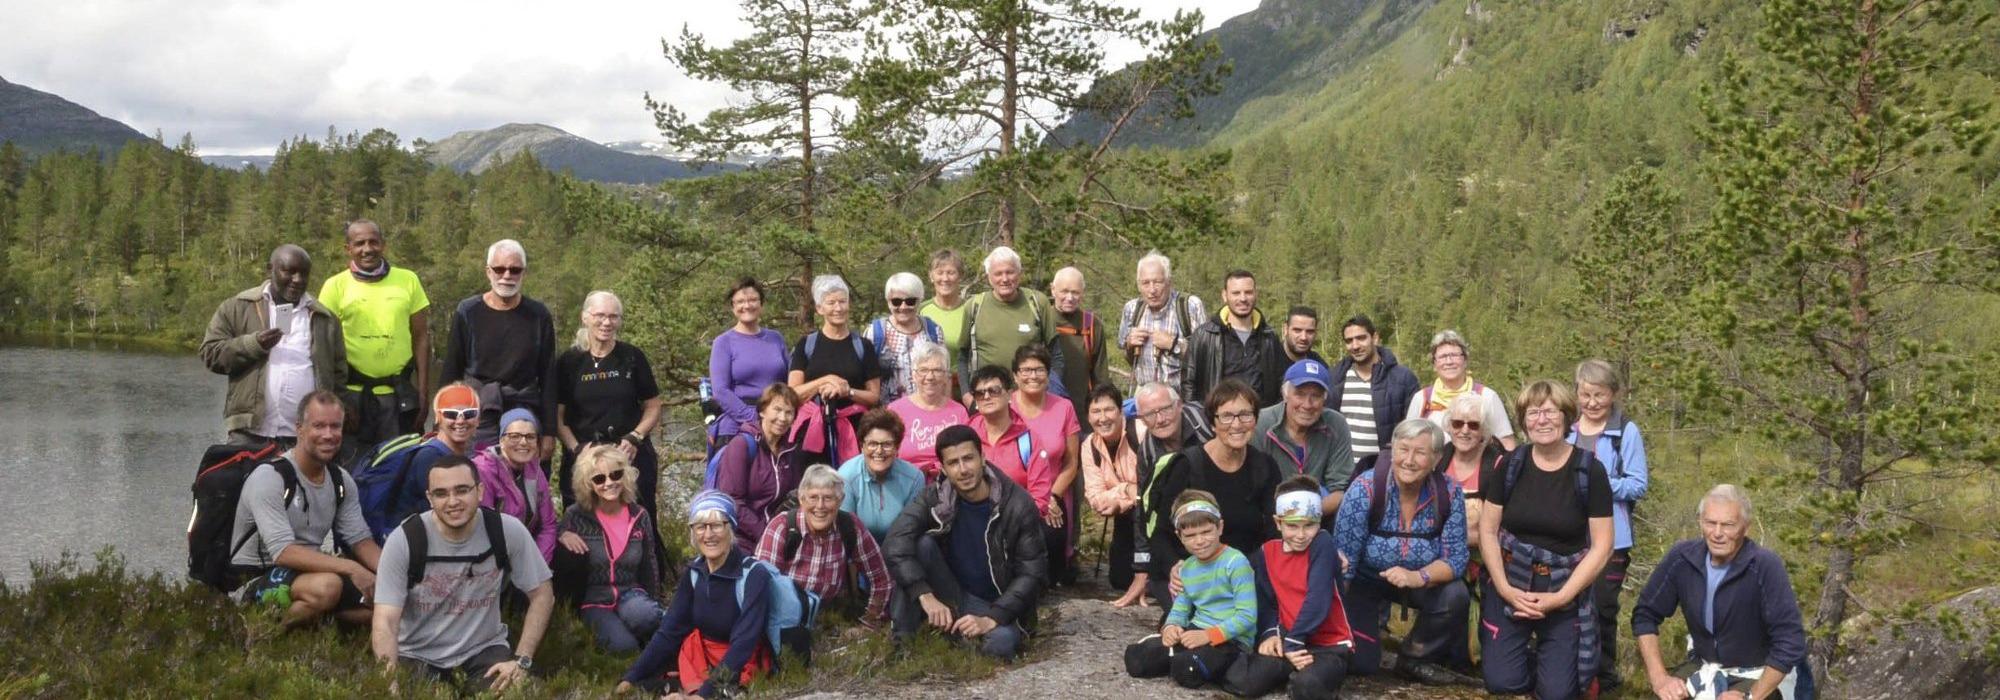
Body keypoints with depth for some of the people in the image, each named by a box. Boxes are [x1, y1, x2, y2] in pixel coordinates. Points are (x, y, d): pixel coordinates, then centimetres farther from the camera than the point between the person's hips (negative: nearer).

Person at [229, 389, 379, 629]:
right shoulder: (269, 477, -18)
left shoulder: (341, 481, 5)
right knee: (326, 586, -37)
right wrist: (350, 568, -33)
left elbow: (361, 541, 4)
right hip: (255, 579, -7)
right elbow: (284, 553, -26)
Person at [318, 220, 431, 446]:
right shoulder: (335, 286, 1)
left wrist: (423, 392, 1)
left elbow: (421, 338, 6)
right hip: (352, 394, -1)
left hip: (400, 394, 1)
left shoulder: (408, 280, 4)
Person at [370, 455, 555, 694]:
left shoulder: (508, 532, -13)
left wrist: (522, 661, -14)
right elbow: (385, 622, -18)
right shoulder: (403, 540, -16)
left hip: (484, 649, 0)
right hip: (417, 655, 0)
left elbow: (542, 593, -2)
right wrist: (390, 678, -38)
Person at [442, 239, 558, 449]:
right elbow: (450, 373, 6)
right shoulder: (467, 312, 2)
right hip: (478, 418, 0)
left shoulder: (538, 316, 3)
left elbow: (548, 377, 4)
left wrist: (549, 432, 1)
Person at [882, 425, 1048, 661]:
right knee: (921, 544, -24)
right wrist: (926, 596, -36)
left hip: (996, 604, -2)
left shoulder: (1018, 505, -15)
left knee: (1000, 643, -36)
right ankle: (900, 640, -19)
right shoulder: (935, 499, -10)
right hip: (950, 597, 2)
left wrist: (991, 619, -26)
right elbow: (895, 544, -23)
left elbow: (1032, 572, -14)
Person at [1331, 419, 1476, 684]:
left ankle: (1416, 660, 1)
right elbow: (1342, 562, -20)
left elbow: (1456, 558, -13)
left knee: (1455, 598, -26)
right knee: (1360, 663, -13)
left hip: (1422, 582, 3)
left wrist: (1418, 577, -33)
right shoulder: (1365, 489, -25)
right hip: (1365, 580, -2)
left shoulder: (1449, 493, -16)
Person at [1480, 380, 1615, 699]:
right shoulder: (1511, 465, -2)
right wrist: (1504, 588, -10)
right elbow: (1487, 531, 1)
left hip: (1565, 592, -1)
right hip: (1510, 587, 2)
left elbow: (1601, 546, -8)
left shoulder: (1590, 471, -9)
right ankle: (1525, 654, 30)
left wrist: (1561, 598, -14)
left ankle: (1551, 657, 29)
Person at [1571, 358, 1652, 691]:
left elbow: (1639, 485, -7)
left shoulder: (1627, 431, -5)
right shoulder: (1564, 428, 5)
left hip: (1610, 536, -3)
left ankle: (1603, 671, 20)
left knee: (1603, 605, 5)